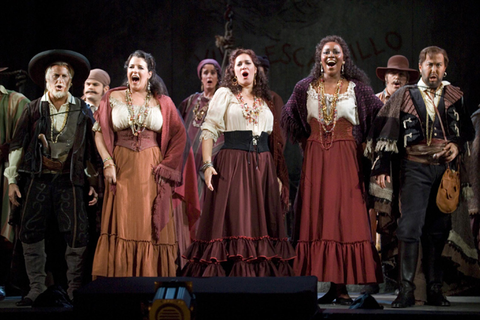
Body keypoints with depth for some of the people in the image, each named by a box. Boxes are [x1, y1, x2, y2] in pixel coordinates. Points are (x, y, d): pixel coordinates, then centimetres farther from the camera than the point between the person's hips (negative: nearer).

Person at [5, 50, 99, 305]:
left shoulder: (82, 111, 7)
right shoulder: (33, 109, 7)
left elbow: (92, 149, 10)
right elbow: (17, 146, 9)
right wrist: (12, 180, 5)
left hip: (70, 180, -1)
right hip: (37, 179, 1)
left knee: (77, 236, -5)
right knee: (31, 235, 2)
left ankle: (75, 291, 7)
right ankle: (37, 289, 14)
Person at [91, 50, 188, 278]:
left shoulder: (162, 103, 8)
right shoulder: (113, 98, 8)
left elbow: (179, 136, 8)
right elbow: (99, 132, 5)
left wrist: (166, 165, 0)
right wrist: (107, 163, -6)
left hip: (151, 170, 0)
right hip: (122, 167, 0)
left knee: (151, 223, -2)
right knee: (122, 222, -4)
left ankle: (150, 274, 3)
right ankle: (120, 273, -1)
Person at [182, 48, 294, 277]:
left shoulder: (265, 101, 17)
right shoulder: (224, 94, 5)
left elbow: (274, 139, 18)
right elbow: (209, 130, -3)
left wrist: (279, 174, 11)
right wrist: (207, 164, -15)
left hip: (262, 167, 4)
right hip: (232, 162, -4)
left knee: (261, 222, 3)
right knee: (232, 221, -6)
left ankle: (262, 272, 8)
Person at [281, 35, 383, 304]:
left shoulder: (357, 88, 4)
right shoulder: (305, 88, 9)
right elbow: (288, 119, 17)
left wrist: (364, 144, 2)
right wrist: (307, 143, 12)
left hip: (346, 159, -2)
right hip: (315, 159, 2)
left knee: (345, 217, -6)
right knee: (316, 217, -3)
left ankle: (342, 286, -4)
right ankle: (330, 285, -1)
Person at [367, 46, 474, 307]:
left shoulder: (455, 96, 12)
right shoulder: (404, 96, 7)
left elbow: (468, 129, 16)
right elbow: (387, 130, 3)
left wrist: (457, 145, -4)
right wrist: (382, 166, -5)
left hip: (445, 168, 2)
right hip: (416, 168, -2)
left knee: (438, 229, 5)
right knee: (410, 227, -9)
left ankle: (434, 290, 12)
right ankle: (406, 290, -7)